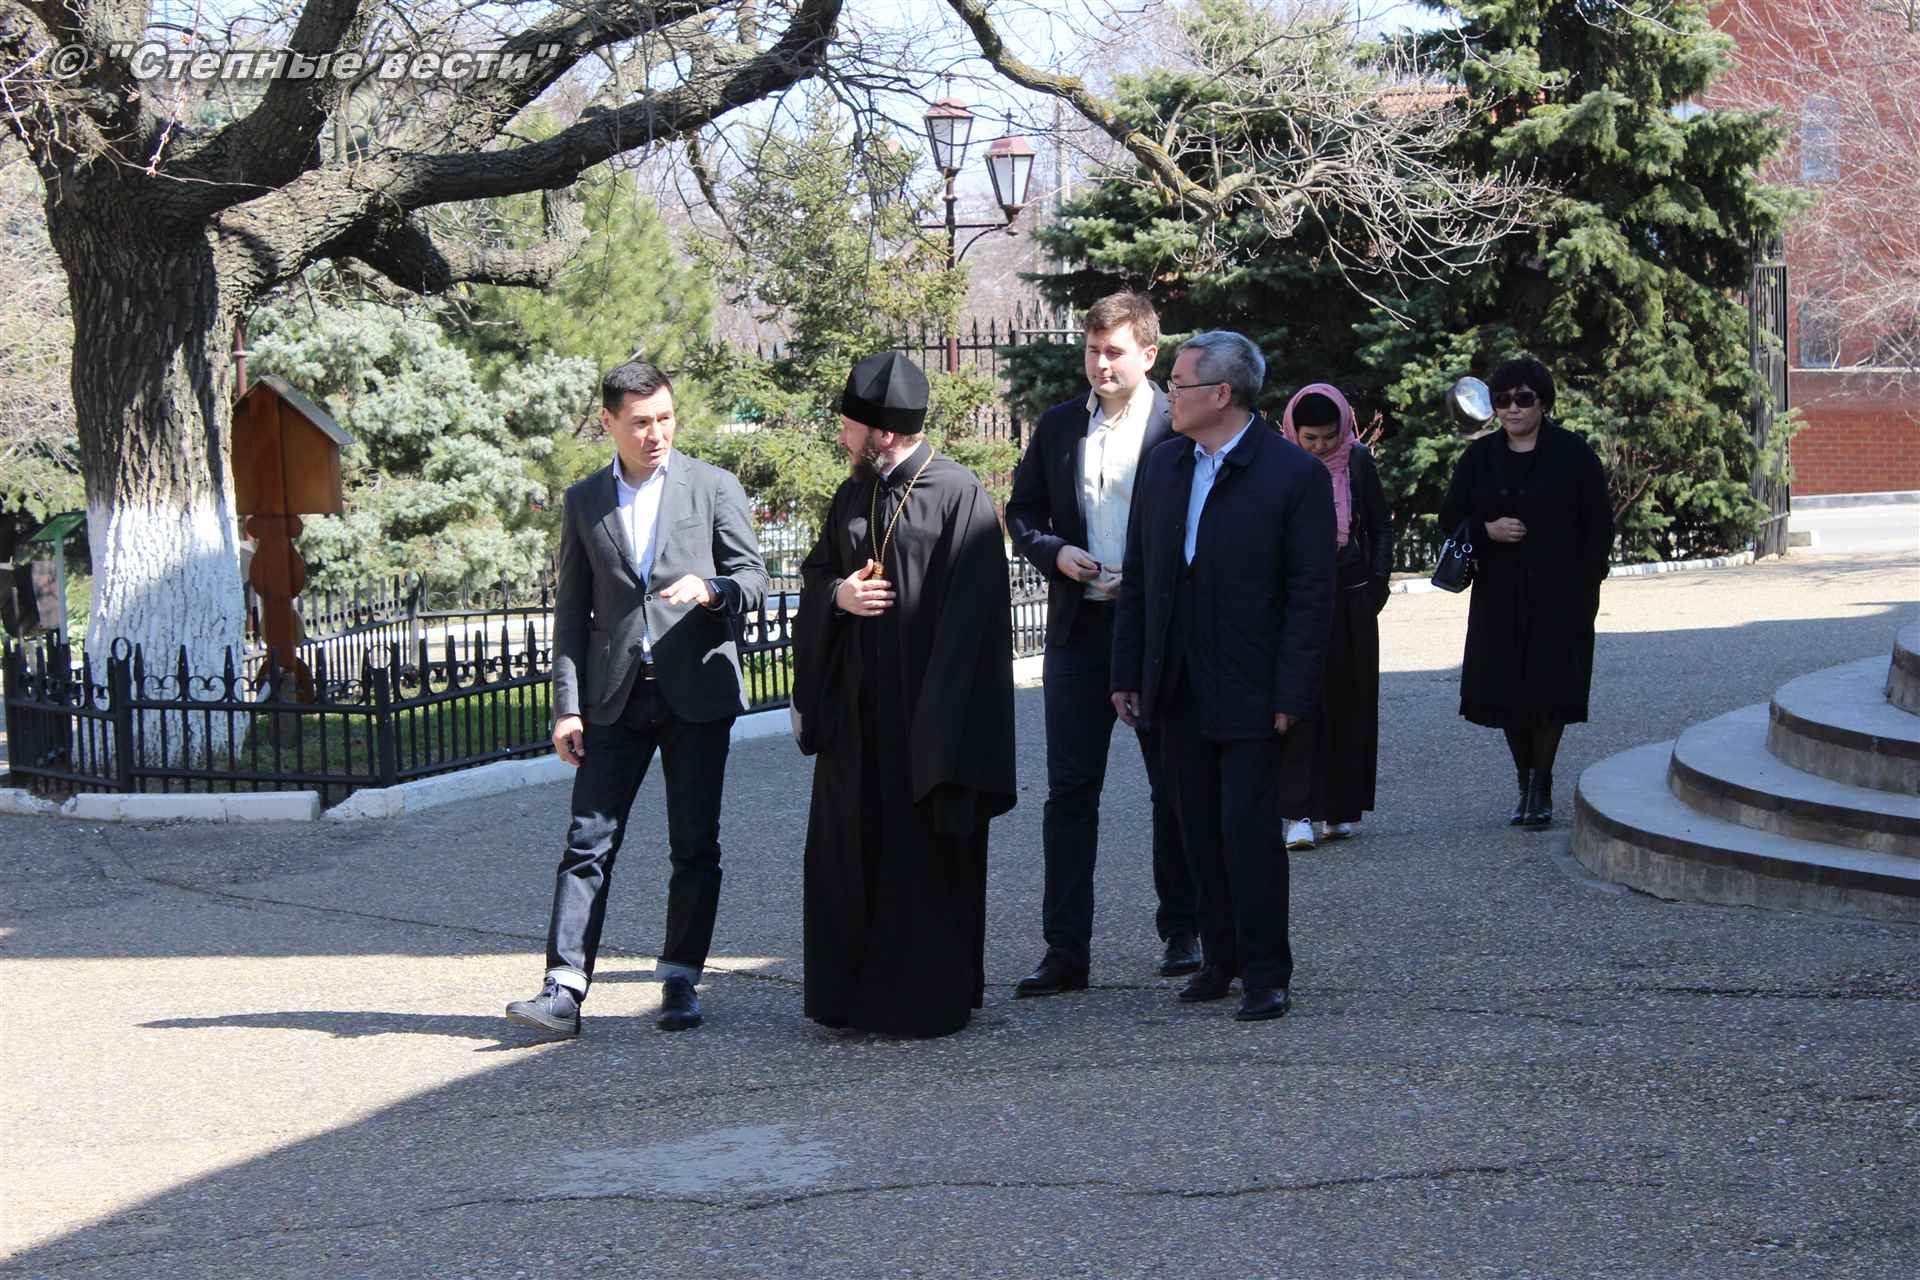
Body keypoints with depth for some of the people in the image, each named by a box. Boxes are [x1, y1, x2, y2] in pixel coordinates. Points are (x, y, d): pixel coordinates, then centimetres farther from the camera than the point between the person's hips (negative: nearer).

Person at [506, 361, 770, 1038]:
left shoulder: (714, 487, 5)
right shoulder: (583, 501, 10)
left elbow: (754, 578, 4)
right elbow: (571, 611, 10)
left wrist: (711, 588, -19)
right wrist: (567, 704, 2)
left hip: (697, 690, -1)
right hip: (615, 696, 1)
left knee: (694, 846, 3)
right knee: (588, 842, -5)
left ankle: (680, 980, 13)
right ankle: (565, 989, -7)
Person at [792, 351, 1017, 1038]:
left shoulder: (959, 495, -10)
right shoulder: (853, 495, 12)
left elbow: (972, 609, -14)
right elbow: (815, 571, 20)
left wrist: (944, 716, -19)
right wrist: (838, 594, -5)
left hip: (926, 710, -7)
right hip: (856, 705, 7)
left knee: (928, 853, 1)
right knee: (847, 849, 9)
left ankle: (930, 999, 12)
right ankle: (855, 990, 20)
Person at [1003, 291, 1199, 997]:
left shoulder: (1180, 426, -5)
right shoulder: (1057, 426, 8)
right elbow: (1022, 513, 14)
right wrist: (1055, 551, -5)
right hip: (1078, 627, 3)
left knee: (1174, 787, 8)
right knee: (1069, 788, 0)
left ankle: (1182, 932, 23)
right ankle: (1065, 950, 2)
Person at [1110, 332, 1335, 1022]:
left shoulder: (1295, 474, -9)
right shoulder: (1164, 465, 9)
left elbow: (1312, 595, -10)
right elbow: (1137, 577, 13)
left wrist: (1290, 696, -14)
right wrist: (1126, 674, 8)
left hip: (1251, 694, -6)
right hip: (1179, 693, 6)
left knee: (1249, 830, -6)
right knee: (1200, 831, 11)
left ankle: (1266, 973, 4)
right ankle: (1220, 958, 22)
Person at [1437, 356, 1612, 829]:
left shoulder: (1573, 454, 0)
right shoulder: (1478, 458, 8)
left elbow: (1599, 524, 2)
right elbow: (1450, 519, 12)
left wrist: (1587, 583, -6)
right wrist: (1488, 531, -9)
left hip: (1559, 595, -3)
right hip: (1499, 596, 3)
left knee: (1551, 686, -6)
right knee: (1508, 690, 3)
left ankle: (1541, 788, 2)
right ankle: (1526, 786, 15)